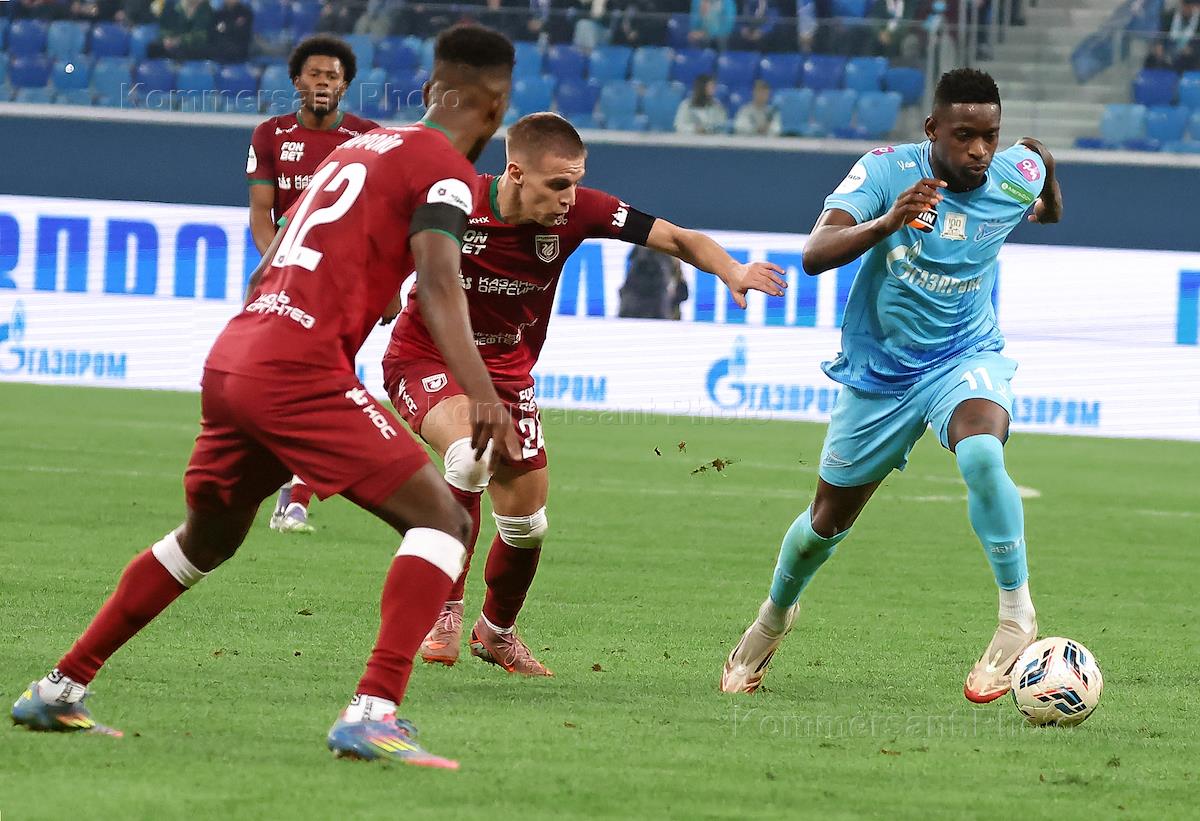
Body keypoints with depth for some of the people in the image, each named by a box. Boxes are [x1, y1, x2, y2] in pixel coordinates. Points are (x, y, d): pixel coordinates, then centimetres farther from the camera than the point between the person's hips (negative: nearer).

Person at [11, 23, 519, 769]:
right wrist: (480, 395, -30)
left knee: (206, 540, 28)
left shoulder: (358, 147, 24)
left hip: (229, 362, 8)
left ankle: (59, 691, 32)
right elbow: (439, 282, -19)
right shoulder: (445, 171, -1)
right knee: (443, 520, -6)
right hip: (302, 372, -8)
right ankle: (373, 713, -22)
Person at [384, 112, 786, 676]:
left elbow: (676, 239, -14)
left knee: (526, 521, 5)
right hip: (426, 359, -5)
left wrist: (729, 270, -32)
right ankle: (445, 610, -17)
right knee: (471, 454, -34)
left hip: (507, 371, 5)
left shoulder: (577, 211, -17)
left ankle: (496, 631, 36)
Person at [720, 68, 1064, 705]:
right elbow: (814, 254, -35)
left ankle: (1017, 618, -25)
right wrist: (885, 223, -47)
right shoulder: (886, 170, -19)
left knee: (981, 454, -35)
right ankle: (774, 615, 46)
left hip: (965, 357, 0)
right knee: (829, 519, 15)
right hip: (879, 372, 0)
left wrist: (1045, 167, 2)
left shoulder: (1015, 178, -9)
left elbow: (1050, 213, 20)